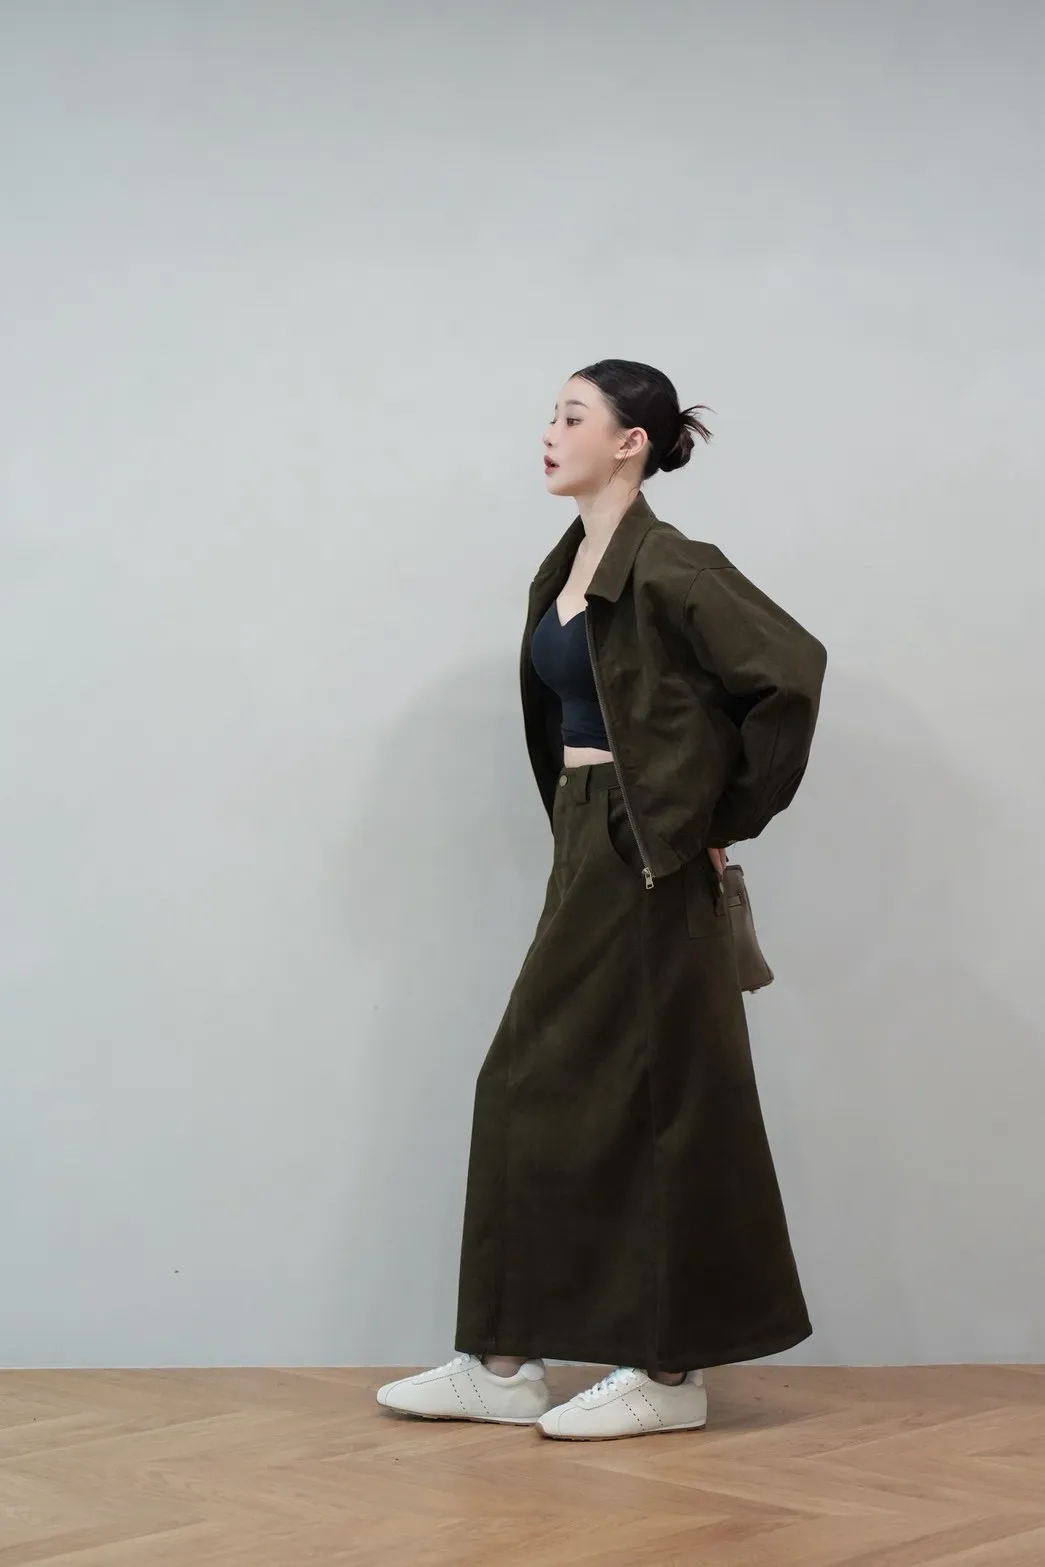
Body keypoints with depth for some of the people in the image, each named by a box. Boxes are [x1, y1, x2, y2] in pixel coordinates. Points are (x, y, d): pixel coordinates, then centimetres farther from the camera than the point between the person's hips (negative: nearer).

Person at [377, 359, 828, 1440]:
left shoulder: (669, 568, -14)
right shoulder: (565, 570, 12)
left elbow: (791, 672, -21)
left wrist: (731, 817, -13)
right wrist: (572, 824, 15)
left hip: (653, 864, -9)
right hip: (587, 856, 9)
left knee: (655, 1101, -2)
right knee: (531, 1087, 8)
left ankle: (671, 1370, 10)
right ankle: (506, 1363, 15)